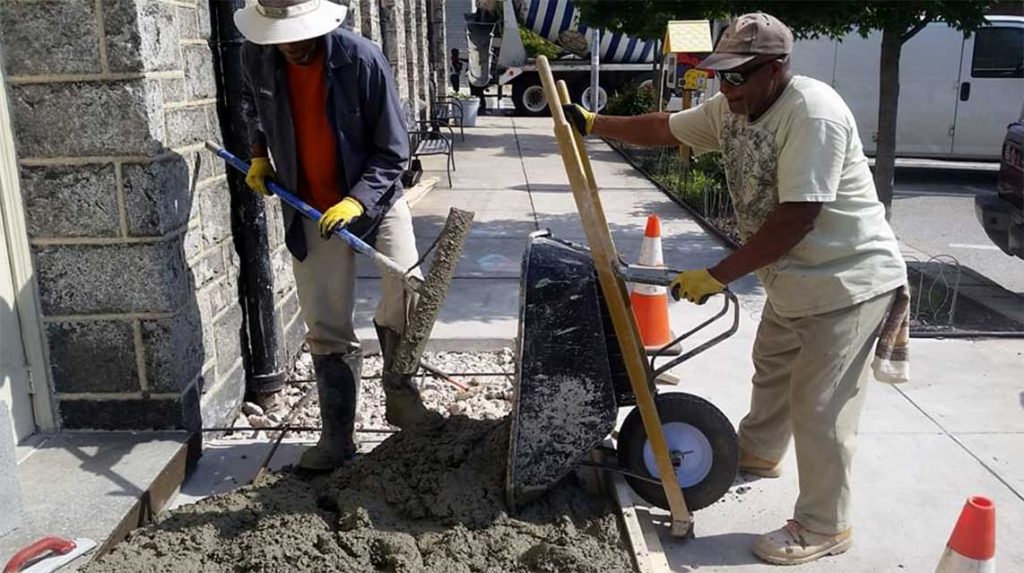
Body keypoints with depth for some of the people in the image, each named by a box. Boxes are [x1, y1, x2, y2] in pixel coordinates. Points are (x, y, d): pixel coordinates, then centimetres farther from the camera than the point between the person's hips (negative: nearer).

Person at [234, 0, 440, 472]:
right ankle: (336, 437, 15)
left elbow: (393, 152, -16)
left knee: (406, 291, -17)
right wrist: (259, 153, 8)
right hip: (309, 208, 3)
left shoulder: (362, 60, -21)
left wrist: (357, 200, -27)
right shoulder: (256, 57, -8)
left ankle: (401, 396, 9)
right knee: (326, 328, 3)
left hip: (374, 194, -2)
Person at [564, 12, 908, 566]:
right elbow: (664, 128, 16)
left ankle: (823, 527, 15)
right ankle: (758, 452, 52)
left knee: (820, 409, -3)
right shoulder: (730, 109, 2)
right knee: (771, 368, 27)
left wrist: (717, 276, -27)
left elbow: (795, 220, -30)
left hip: (847, 282, -9)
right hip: (794, 279, 10)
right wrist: (593, 123, 15)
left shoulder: (813, 114, -26)